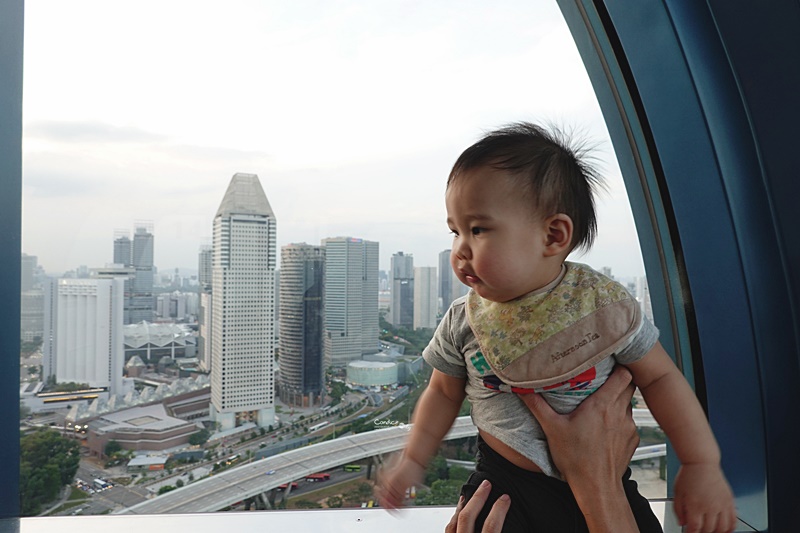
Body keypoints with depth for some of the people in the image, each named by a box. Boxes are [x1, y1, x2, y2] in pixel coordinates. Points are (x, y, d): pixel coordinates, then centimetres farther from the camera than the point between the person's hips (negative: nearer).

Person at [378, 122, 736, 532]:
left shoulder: (602, 302, -13)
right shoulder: (463, 322, -8)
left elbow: (659, 376, -4)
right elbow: (444, 393, 6)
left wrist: (702, 463, -7)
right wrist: (413, 461, 8)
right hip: (504, 485, 0)